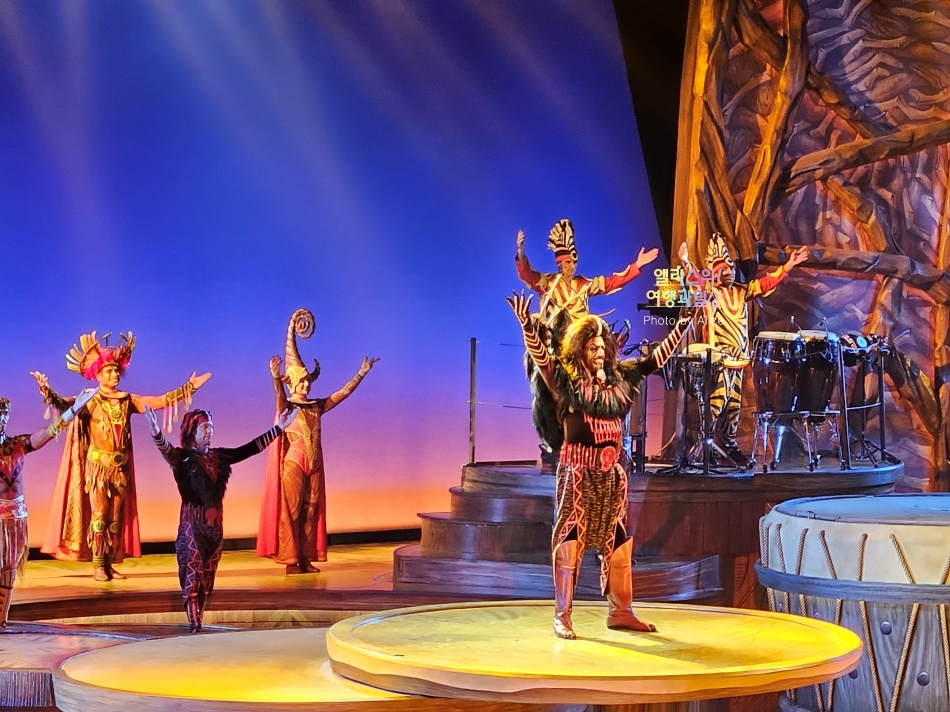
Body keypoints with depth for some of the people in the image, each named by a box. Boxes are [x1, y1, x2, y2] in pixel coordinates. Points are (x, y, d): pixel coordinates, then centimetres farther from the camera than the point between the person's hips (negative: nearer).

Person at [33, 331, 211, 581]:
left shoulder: (127, 400, 7)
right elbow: (63, 404, -23)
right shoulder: (89, 401, -6)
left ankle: (109, 564, 12)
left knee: (116, 518, 6)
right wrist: (46, 390, -43)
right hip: (97, 467, -4)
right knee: (98, 515, -4)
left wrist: (188, 388, 0)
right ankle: (98, 565, -1)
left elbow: (160, 401, 5)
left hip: (120, 468, 5)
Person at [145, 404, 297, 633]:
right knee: (193, 577, -5)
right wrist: (156, 433, -50)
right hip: (192, 524, -6)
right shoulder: (183, 458, -8)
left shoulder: (219, 456, 8)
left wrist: (278, 428, 15)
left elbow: (251, 448, 14)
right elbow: (166, 450, -28)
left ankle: (198, 624, 12)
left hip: (215, 524, 6)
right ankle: (194, 627, -5)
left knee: (207, 580, 7)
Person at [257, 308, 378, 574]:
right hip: (292, 464, -5)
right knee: (291, 511, -3)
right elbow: (280, 395, -22)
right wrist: (275, 378, -40)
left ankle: (306, 559, 9)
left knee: (311, 512, 5)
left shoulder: (316, 407, 10)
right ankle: (290, 559, -1)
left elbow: (343, 392, 11)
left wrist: (362, 373, 6)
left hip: (314, 465, 5)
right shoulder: (286, 407, -3)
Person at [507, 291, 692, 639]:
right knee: (570, 542, -4)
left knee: (618, 542, 10)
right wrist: (527, 325, -35)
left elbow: (656, 359, 18)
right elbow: (539, 355, -18)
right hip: (577, 471, -5)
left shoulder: (620, 377, 10)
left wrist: (681, 327, 16)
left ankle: (620, 612, 21)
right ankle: (562, 616, 0)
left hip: (611, 472, 6)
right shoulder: (565, 379, -4)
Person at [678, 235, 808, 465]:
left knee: (734, 403, 11)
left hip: (738, 358, 6)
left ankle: (730, 444, 20)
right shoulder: (709, 293, -2)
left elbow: (766, 283, 14)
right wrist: (686, 264, -40)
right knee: (716, 401, -15)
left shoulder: (742, 291, 15)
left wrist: (788, 266, 6)